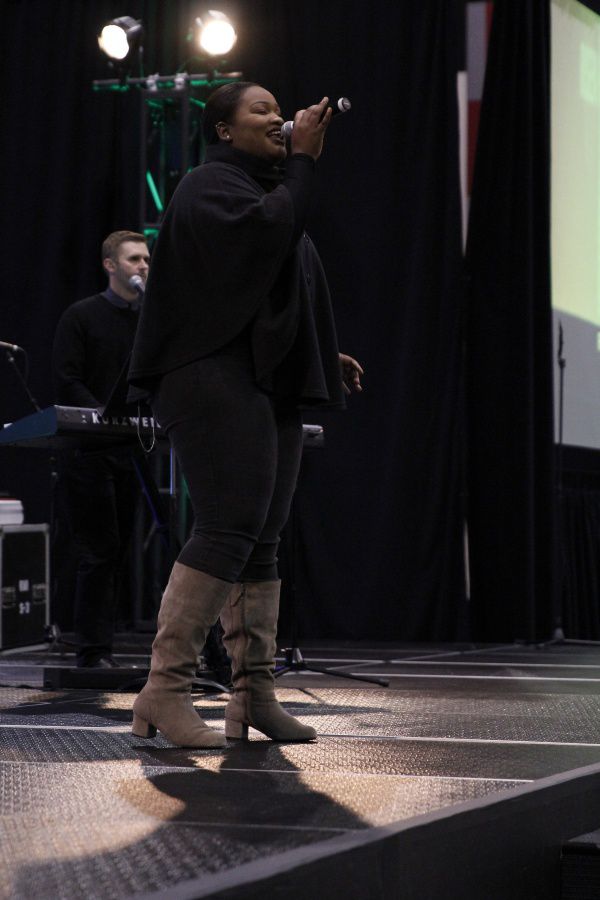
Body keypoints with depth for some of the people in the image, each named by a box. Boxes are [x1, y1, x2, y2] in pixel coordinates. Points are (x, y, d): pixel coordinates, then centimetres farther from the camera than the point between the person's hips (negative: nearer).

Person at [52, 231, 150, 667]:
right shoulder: (81, 316, -1)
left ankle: (101, 647, 12)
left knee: (116, 551, 7)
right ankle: (94, 651, -6)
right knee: (99, 551, -9)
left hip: (131, 449, 6)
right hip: (87, 451, -5)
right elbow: (67, 381, -8)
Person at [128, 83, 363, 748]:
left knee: (261, 542, 4)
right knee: (229, 530, -19)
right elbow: (265, 232, -23)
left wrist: (326, 358, 19)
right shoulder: (210, 185, -2)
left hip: (271, 386, 10)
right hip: (220, 381, -10)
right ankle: (164, 690, -20)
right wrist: (302, 161, -13)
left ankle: (254, 694, 3)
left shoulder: (267, 191, 27)